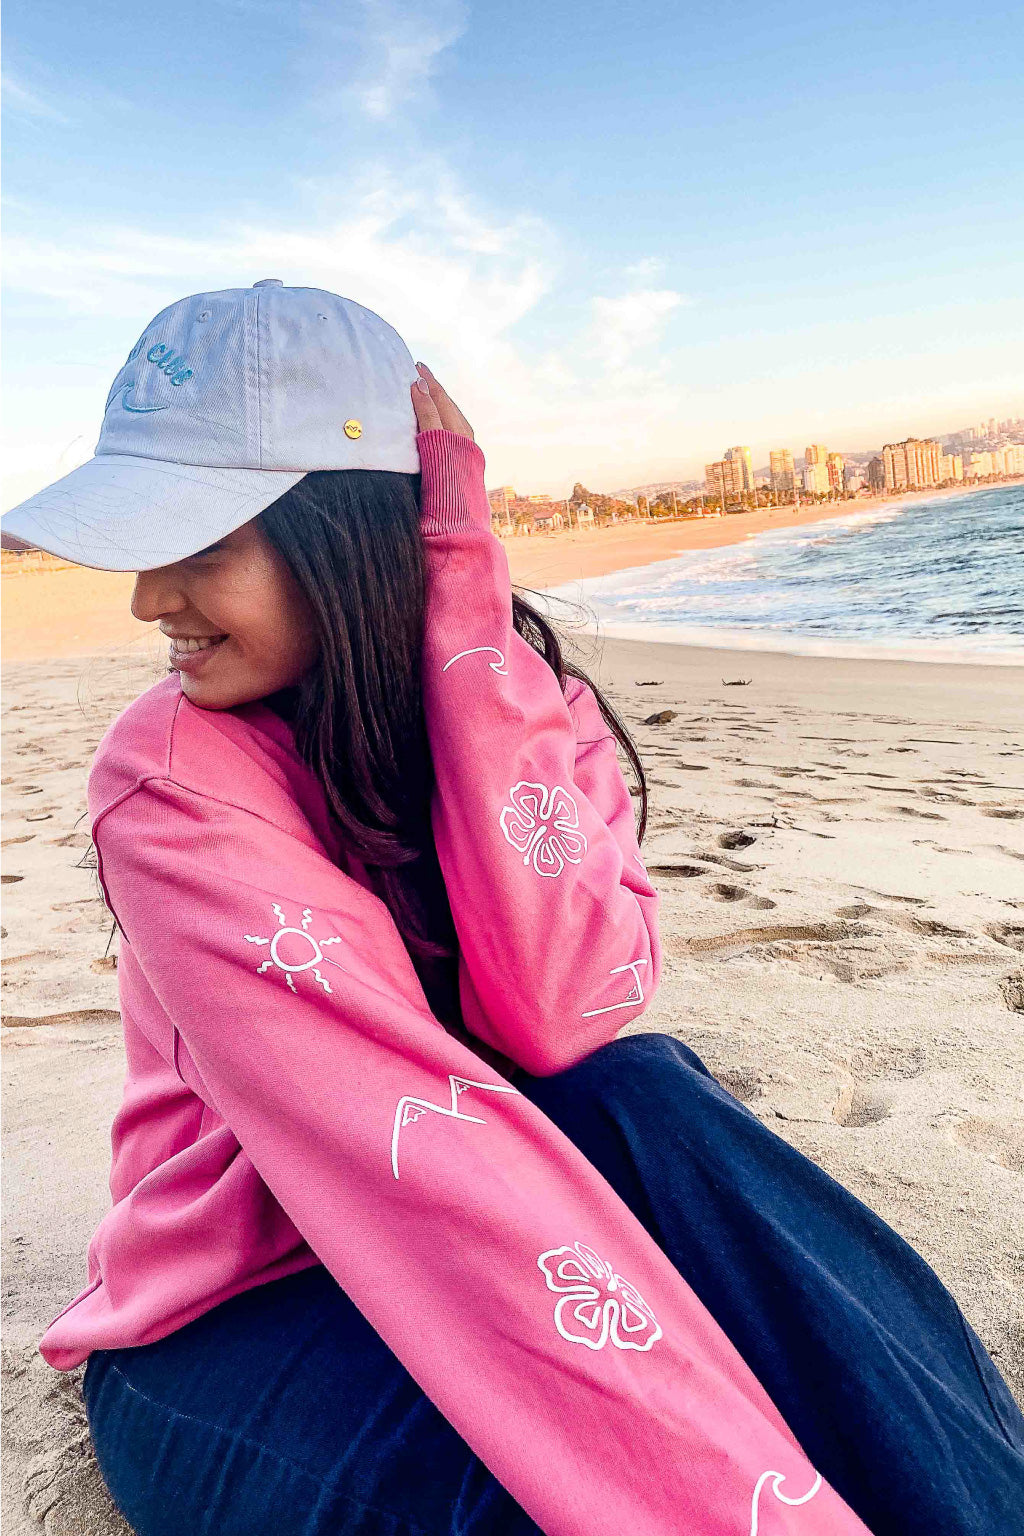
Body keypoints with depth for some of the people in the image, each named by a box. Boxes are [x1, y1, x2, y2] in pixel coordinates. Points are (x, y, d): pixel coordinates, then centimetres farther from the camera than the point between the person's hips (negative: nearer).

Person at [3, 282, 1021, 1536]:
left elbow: (565, 1017, -28)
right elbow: (404, 1129, -32)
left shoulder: (528, 701, -9)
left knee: (645, 1105, -29)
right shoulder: (171, 776, -20)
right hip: (230, 1325, -3)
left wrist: (463, 597, -29)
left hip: (463, 1257, 3)